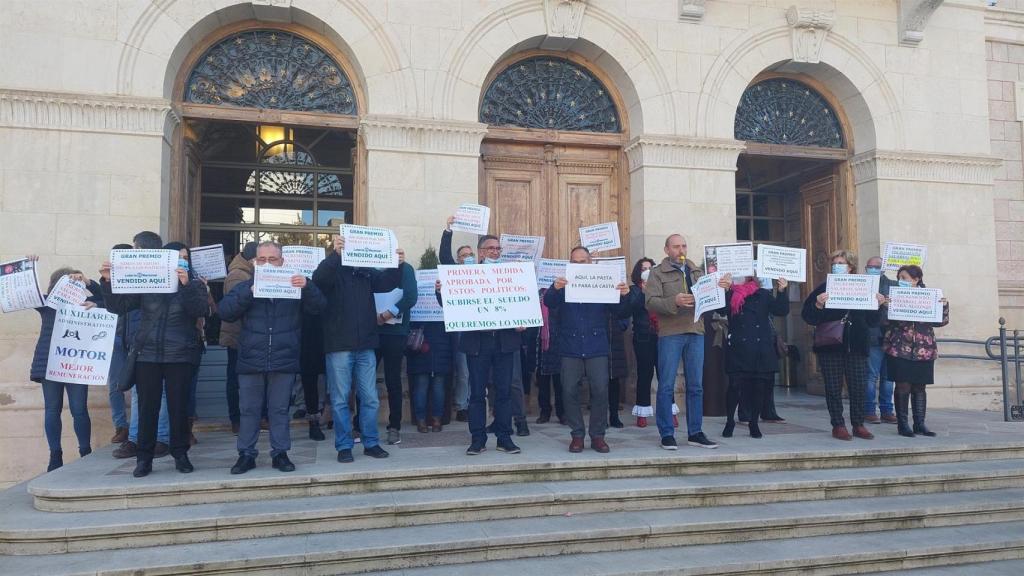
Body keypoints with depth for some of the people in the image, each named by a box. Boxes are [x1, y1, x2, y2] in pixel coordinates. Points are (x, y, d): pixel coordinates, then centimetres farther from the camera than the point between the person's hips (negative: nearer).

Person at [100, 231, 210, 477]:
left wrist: (186, 285, -26)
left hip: (179, 355, -2)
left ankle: (180, 455, 15)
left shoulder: (193, 282, -1)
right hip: (148, 354, 2)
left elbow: (202, 310, -14)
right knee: (147, 407, 4)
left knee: (178, 406, 2)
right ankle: (144, 458, 14)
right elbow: (118, 307, 5)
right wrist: (108, 282, -10)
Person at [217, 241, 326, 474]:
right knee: (248, 410, 8)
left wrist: (307, 287, -20)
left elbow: (319, 307, -3)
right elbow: (224, 311, -6)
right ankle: (246, 454, 18)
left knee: (279, 410, 8)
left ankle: (280, 453, 18)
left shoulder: (294, 285, 6)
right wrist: (249, 293, -18)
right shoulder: (245, 286, 7)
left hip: (284, 361, -1)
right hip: (251, 361, 1)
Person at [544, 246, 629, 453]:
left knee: (600, 391, -3)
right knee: (570, 391, 0)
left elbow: (616, 312, 1)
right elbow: (549, 303, -10)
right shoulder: (565, 284, 5)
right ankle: (577, 434, 12)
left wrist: (622, 295, -20)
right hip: (571, 348, 1)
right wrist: (555, 288, -31)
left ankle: (598, 435, 9)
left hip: (597, 348, 0)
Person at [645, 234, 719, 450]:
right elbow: (650, 301, -9)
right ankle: (667, 434, 6)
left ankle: (695, 433, 16)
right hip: (670, 333, -5)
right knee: (666, 385, -3)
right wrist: (674, 302, -23)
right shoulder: (658, 273, 3)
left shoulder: (695, 271, 19)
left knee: (696, 385, 8)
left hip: (695, 331, 5)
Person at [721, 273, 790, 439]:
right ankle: (729, 422, 11)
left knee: (759, 386, 4)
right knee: (735, 386, -6)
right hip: (738, 349, -2)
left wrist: (782, 292, -9)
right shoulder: (729, 295, 6)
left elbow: (781, 310, 4)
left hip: (761, 349, 2)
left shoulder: (763, 295, 11)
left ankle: (754, 423, 18)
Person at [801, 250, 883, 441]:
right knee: (834, 389, 3)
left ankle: (858, 425, 17)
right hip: (831, 346, -2)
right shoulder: (824, 289, 1)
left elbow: (872, 322, 10)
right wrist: (818, 305, -23)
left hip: (856, 346, 2)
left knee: (859, 388, 4)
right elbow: (808, 316, -6)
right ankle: (838, 426, 11)